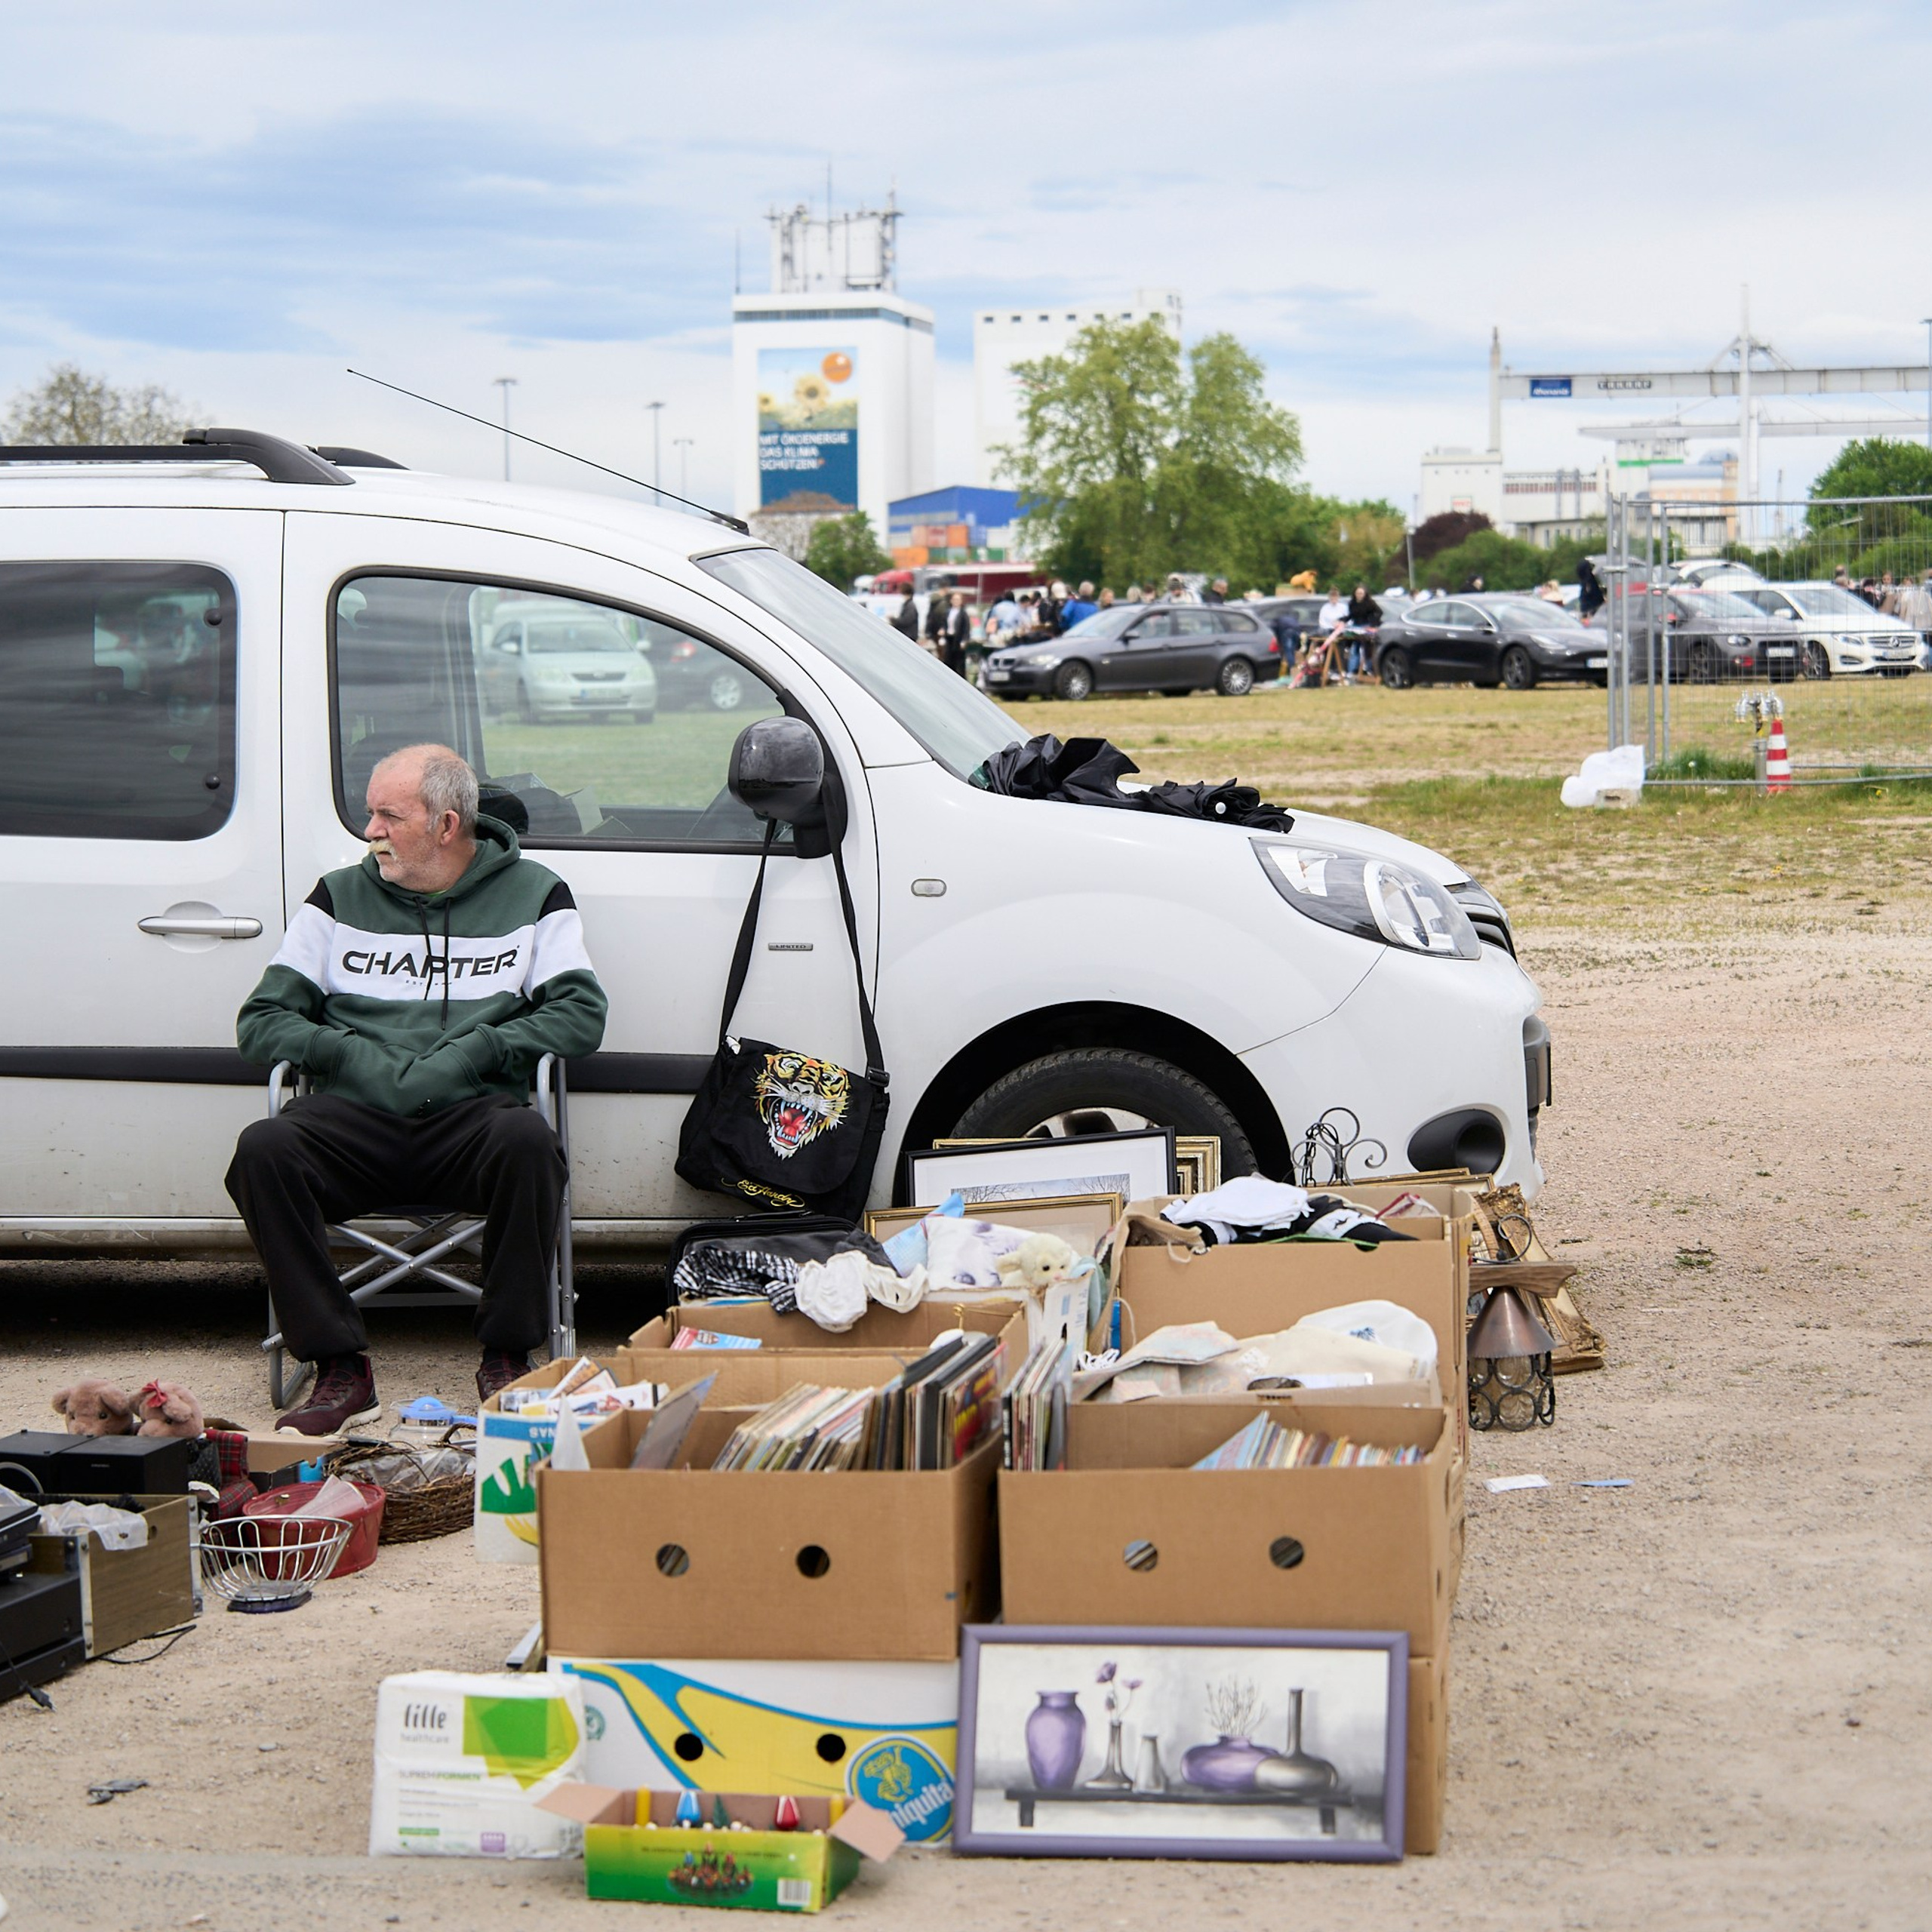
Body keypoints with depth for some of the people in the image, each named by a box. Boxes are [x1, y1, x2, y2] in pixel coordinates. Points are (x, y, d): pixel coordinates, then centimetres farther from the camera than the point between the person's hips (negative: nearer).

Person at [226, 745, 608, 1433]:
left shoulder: (533, 893, 13)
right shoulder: (340, 897, 17)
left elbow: (582, 1014, 2)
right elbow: (261, 1022, 13)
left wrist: (471, 1053, -9)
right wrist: (353, 1056, -6)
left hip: (469, 1115, -2)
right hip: (356, 1115, 2)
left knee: (526, 1140, -37)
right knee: (263, 1149, -30)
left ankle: (507, 1357, -20)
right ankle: (341, 1369, -25)